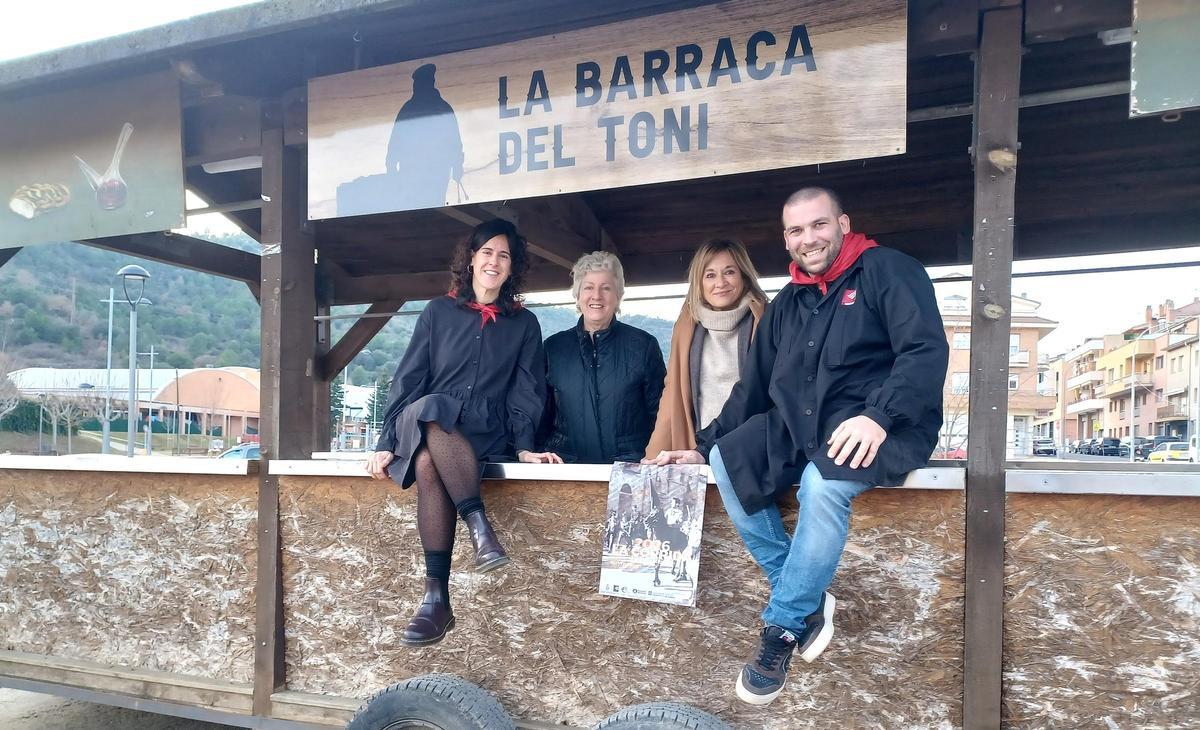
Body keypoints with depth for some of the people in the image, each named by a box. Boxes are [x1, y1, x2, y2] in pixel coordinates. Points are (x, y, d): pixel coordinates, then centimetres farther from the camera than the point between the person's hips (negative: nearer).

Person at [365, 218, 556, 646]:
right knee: (428, 409, -37)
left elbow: (526, 392, 7)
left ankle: (437, 596, -36)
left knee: (428, 462, -36)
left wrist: (524, 445, -9)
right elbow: (408, 379, 8)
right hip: (425, 430, 1)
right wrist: (387, 443, -1)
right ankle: (478, 523, -39)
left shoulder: (524, 325, 14)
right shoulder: (438, 312, 13)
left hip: (485, 439, -1)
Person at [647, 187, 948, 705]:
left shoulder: (887, 271, -1)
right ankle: (808, 597, -7)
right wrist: (704, 447, 14)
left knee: (822, 484, -35)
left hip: (883, 426, -6)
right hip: (798, 428, 7)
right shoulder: (786, 305, 18)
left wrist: (879, 417, -27)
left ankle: (782, 628, -16)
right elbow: (753, 388, 20)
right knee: (727, 463, -16)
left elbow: (927, 349, -13)